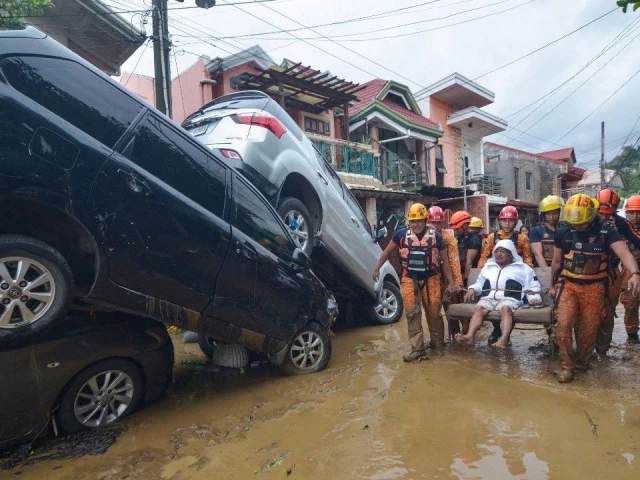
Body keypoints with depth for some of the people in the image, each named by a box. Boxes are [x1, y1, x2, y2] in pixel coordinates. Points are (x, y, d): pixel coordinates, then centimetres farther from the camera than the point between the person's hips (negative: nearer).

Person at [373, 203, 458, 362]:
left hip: (431, 279, 0)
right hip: (409, 279, 0)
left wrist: (451, 283, -1)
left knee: (433, 313, 10)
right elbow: (387, 251, 9)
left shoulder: (435, 236, -3)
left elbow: (445, 260, 3)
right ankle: (418, 349, 6)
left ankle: (439, 344, 31)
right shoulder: (402, 234, -3)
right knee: (412, 313, -2)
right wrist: (377, 268, 7)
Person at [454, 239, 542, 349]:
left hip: (509, 298, -2)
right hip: (488, 297, 3)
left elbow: (532, 285, 17)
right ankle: (470, 336, -50)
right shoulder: (488, 266, 32)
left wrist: (534, 298, -3)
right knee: (479, 308, -30)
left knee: (506, 309, -38)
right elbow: (480, 283, 34)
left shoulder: (522, 267, 23)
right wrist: (472, 289, 13)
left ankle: (504, 339, -58)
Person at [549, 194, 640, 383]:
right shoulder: (562, 233, -2)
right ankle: (566, 365, 2)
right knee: (563, 324, -12)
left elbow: (624, 253, -23)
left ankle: (582, 362, 30)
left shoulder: (606, 232, -7)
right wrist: (553, 284, 16)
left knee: (589, 329, 8)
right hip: (568, 284, 1)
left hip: (594, 287, 0)